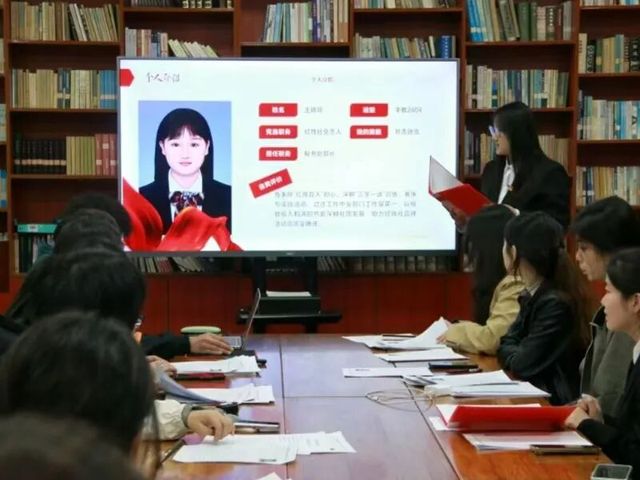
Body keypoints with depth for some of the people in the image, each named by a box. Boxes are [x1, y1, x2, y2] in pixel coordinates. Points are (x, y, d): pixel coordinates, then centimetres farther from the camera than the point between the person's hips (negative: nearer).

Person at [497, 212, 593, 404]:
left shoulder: (556, 303, -20)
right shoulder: (532, 295, 8)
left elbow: (522, 365, -18)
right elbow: (508, 343, 11)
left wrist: (509, 353, 1)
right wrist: (515, 354, -9)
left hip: (556, 402, -8)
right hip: (534, 391, 8)